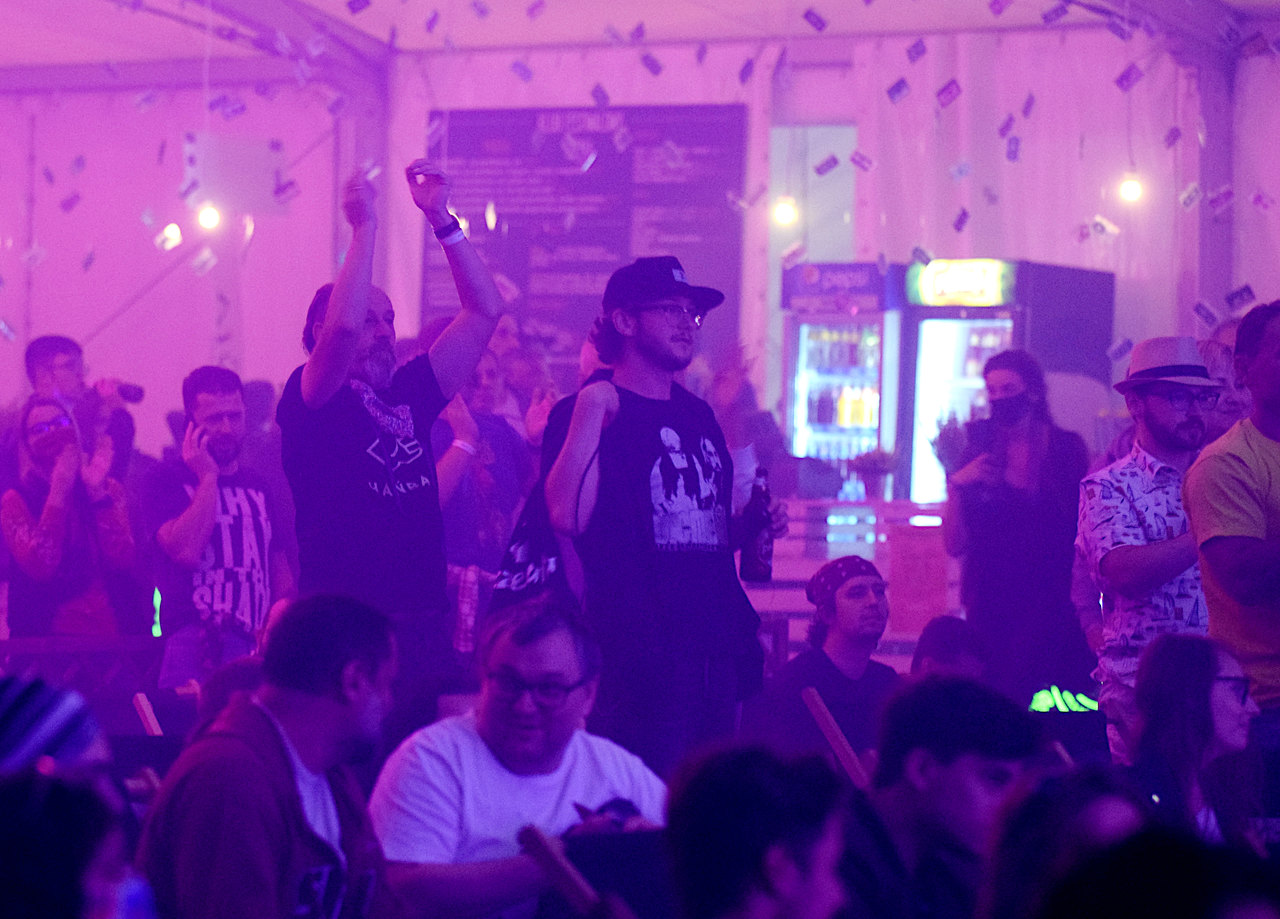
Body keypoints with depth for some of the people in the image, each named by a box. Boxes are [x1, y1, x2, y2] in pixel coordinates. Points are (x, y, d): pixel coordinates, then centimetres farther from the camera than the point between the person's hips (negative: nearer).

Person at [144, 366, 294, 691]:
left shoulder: (257, 488, 22)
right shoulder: (169, 483, 5)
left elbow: (280, 566, 23)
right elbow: (187, 551, -14)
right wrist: (208, 476, -5)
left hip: (258, 645, 5)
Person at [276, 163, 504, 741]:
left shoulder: (410, 395, 16)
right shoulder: (309, 401, -1)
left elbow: (484, 310, 16)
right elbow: (342, 325, -22)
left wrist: (441, 220, 8)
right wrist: (365, 227, -13)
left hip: (423, 631, 6)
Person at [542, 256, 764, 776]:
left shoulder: (699, 416, 19)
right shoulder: (588, 410, -3)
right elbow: (568, 515, -21)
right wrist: (593, 409, -19)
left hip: (716, 649, 8)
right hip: (640, 651, -7)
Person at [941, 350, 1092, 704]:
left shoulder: (1067, 448, 2)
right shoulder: (980, 450, 6)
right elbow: (956, 545, 2)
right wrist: (956, 485, -12)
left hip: (1051, 604, -2)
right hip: (991, 605, 2)